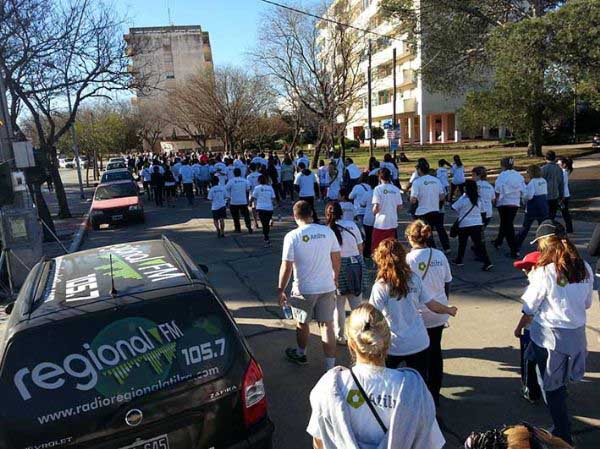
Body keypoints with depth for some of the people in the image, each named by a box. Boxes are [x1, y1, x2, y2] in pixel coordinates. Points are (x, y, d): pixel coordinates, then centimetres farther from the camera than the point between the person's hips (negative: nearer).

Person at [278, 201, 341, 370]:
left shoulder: (292, 236, -15)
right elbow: (336, 258, 4)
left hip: (304, 289, -2)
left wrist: (281, 290, -2)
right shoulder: (327, 231, -5)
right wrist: (335, 278, 20)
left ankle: (301, 354, 43)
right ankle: (330, 366, 13)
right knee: (327, 325, 9)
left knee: (302, 323, 20)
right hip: (327, 287, 2)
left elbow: (286, 267, -14)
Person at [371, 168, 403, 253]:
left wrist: (374, 212, 5)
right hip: (393, 223, 4)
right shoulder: (396, 189, 3)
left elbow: (376, 207, -16)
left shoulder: (378, 189, -10)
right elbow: (399, 206, 4)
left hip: (380, 223, -4)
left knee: (376, 248, 5)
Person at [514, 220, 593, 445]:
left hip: (550, 336, -5)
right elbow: (587, 304, 7)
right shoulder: (585, 268, -5)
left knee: (552, 387, 12)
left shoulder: (544, 272, -21)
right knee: (559, 382, 26)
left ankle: (563, 435, 24)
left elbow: (529, 308, -12)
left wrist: (519, 328, 6)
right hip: (576, 334, 5)